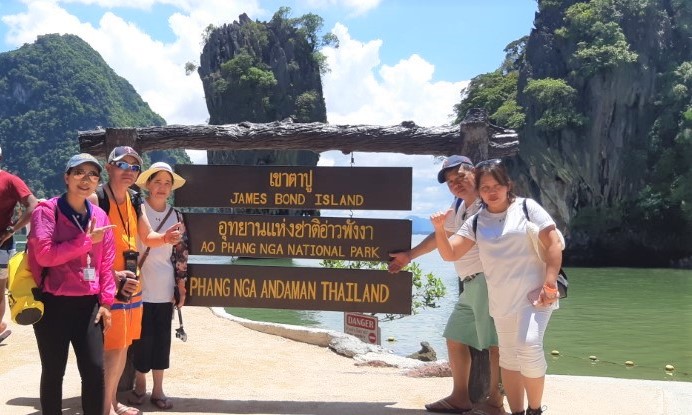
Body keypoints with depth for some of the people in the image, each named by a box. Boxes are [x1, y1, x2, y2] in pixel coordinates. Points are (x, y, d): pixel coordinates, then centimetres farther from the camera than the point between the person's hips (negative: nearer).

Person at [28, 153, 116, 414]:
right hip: (53, 304, -4)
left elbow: (106, 263, 10)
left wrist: (106, 301, 3)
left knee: (95, 370, 2)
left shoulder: (100, 216, 8)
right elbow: (45, 255, -18)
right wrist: (87, 240, -14)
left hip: (88, 304, 4)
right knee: (53, 372, 6)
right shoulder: (47, 210, -6)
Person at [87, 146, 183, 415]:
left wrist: (165, 238, -4)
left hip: (131, 283, 8)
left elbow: (147, 238, 19)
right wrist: (112, 275, -27)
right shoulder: (96, 199, -12)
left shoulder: (135, 202, 12)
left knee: (124, 344, 15)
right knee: (114, 347, -8)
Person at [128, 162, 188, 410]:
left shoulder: (175, 216, 7)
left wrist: (181, 286, 9)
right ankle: (139, 386, 20)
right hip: (140, 287, -3)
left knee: (162, 339, 8)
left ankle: (158, 390, 18)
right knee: (142, 338, 2)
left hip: (165, 289, 3)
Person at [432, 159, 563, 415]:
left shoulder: (526, 207, -3)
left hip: (535, 293, -4)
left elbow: (554, 244, -6)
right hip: (502, 301, 5)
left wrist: (550, 284, -12)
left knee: (529, 346, -21)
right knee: (509, 358, 12)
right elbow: (449, 254, 3)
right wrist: (439, 229, -15)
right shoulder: (476, 222, 6)